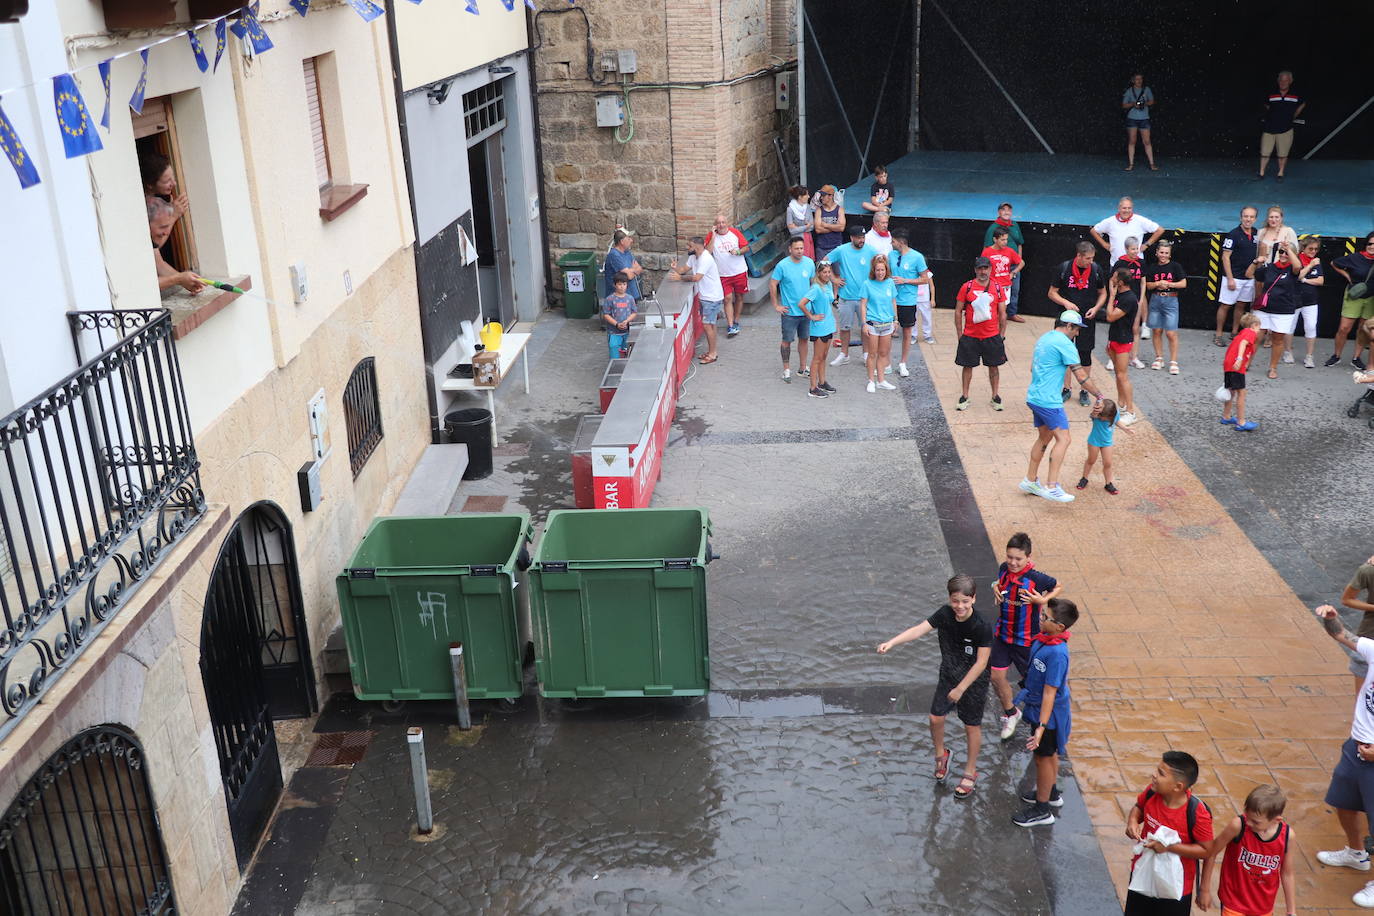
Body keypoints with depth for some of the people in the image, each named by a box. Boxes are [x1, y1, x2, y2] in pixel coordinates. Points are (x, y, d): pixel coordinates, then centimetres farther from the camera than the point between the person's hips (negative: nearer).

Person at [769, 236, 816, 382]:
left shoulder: (809, 263, 0)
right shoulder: (783, 265, -13)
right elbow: (772, 284, -7)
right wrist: (776, 306, -7)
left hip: (806, 310, 4)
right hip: (789, 311, -4)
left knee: (804, 339, 13)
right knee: (787, 340, 3)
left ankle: (802, 368, 26)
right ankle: (786, 369, 16)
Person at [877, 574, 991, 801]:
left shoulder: (982, 627, -28)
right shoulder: (945, 614, -14)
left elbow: (981, 662, -23)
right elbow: (919, 629, -22)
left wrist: (960, 689, -19)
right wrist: (891, 643, -36)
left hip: (974, 682, -4)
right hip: (948, 677, 4)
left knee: (972, 726, 11)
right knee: (936, 717, 10)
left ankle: (971, 772, 32)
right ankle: (941, 755, 40)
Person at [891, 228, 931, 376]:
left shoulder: (917, 257, -10)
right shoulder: (891, 254, 1)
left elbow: (925, 279, -7)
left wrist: (905, 281, -15)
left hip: (908, 301, -3)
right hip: (892, 300, 3)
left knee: (907, 332, 9)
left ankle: (903, 364, 21)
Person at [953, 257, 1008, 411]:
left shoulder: (997, 288, 1)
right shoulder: (967, 287, -4)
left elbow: (1002, 314, 6)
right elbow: (958, 311, 0)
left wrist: (1002, 335, 4)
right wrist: (960, 335, -2)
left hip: (992, 336, 1)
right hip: (970, 336, -1)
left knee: (993, 366, 9)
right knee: (967, 366, 7)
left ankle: (995, 397, 21)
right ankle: (964, 397, 19)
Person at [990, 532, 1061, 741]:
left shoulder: (1036, 578, -24)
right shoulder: (1004, 569, -9)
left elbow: (1058, 587, -6)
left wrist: (1042, 600, -22)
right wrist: (996, 589, -7)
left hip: (1026, 638, -5)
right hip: (1002, 633, 5)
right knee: (996, 676, 9)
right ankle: (1010, 713, 34)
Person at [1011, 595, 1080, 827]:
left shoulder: (1057, 654, -37)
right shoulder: (1045, 637, -13)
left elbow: (1049, 692, -35)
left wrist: (1041, 726, -33)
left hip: (1048, 712, -9)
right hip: (1037, 704, 9)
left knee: (1044, 757, 10)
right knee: (1049, 754, 28)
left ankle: (1042, 810, 28)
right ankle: (1051, 793, 51)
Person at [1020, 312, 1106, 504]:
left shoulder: (1044, 338, 15)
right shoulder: (1065, 343, -13)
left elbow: (1033, 367, 26)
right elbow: (1081, 376, -13)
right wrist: (1099, 396, -5)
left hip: (1034, 397, 10)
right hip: (1049, 401, -10)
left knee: (1044, 437, 19)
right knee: (1063, 439, -9)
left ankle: (1030, 480, 24)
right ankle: (1052, 487, -15)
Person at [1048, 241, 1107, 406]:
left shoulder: (1096, 269, -3)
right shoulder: (1064, 268, -7)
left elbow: (1103, 293, 9)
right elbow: (1052, 292, 0)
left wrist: (1096, 308, -9)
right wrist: (1065, 303, -18)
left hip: (1087, 319, 0)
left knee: (1085, 355, 5)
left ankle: (1084, 391, 17)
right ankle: (1066, 389, 21)